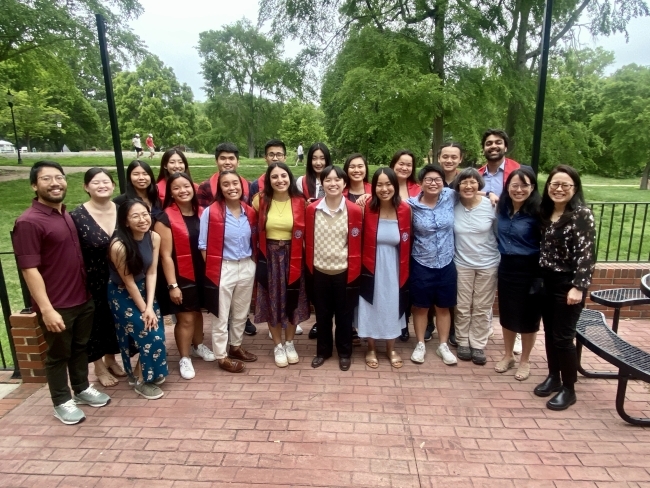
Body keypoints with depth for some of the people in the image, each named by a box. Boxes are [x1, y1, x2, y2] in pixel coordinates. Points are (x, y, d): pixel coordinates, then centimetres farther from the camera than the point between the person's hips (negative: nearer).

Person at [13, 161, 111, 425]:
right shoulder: (28, 222, -18)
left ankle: (82, 389, 40)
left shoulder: (66, 214, 7)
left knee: (80, 347, 21)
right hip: (56, 306, -7)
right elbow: (30, 270, -20)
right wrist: (46, 309, -23)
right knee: (58, 354, 11)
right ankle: (62, 402, 29)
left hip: (83, 299, 7)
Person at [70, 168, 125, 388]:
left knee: (114, 320, 18)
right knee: (96, 322, 12)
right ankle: (99, 368, 32)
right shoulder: (77, 216, -14)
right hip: (92, 282, -4)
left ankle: (111, 360, 41)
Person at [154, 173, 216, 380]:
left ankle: (198, 346, 43)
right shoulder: (166, 218, -14)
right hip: (180, 276, -5)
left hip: (201, 273, 5)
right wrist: (172, 285, -17)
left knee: (197, 311, 21)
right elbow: (166, 255, -15)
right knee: (185, 318, 3)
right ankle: (184, 358, 22)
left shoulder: (201, 213, 1)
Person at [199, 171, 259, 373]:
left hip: (247, 267, 5)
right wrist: (213, 270, -10)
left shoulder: (250, 212, 2)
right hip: (223, 269, -5)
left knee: (241, 312, 19)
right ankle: (222, 356, 23)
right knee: (221, 316, 7)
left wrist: (252, 263, 7)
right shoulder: (211, 212, -12)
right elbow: (204, 246, -10)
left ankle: (236, 346, 38)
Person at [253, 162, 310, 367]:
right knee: (272, 301, 9)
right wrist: (256, 251, 0)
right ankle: (278, 346, 27)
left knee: (292, 301, 11)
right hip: (269, 257, 0)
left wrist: (303, 257, -4)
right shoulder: (260, 200, -4)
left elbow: (305, 232, 1)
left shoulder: (300, 202, -5)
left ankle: (290, 343, 31)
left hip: (292, 257, 0)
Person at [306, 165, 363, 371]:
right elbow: (309, 241, 4)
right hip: (320, 271, 2)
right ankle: (323, 350, 34)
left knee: (344, 314, 13)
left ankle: (344, 353, 32)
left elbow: (356, 245, -4)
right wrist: (310, 267, 3)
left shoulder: (354, 210, -8)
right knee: (322, 314, 15)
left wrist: (353, 272, -4)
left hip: (344, 272, -1)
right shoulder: (312, 209, -3)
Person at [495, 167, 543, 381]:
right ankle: (508, 355, 35)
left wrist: (541, 276, -17)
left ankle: (525, 361, 30)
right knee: (507, 314, 16)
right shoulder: (501, 208, 0)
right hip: (506, 268, 5)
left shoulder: (537, 212, -15)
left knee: (527, 317, 10)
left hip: (529, 271, -4)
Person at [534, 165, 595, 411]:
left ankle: (568, 389, 17)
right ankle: (553, 377, 30)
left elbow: (586, 253, -17)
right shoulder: (545, 212, 5)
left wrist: (578, 287, -20)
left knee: (563, 336, 1)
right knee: (549, 332, 14)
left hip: (568, 283, -6)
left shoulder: (582, 214, -14)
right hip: (547, 281, 6)